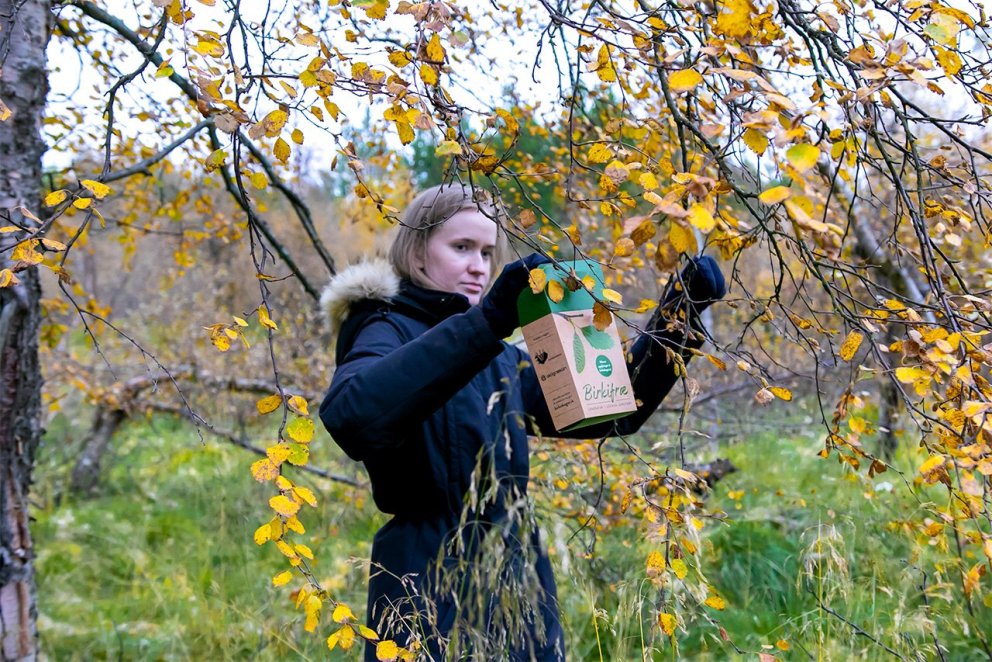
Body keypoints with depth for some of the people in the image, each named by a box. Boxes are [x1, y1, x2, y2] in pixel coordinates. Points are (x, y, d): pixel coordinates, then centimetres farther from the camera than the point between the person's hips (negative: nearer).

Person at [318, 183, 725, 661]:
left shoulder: (499, 361, 16)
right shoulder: (389, 332, -5)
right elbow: (349, 415, -29)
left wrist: (680, 315, 4)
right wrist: (484, 323, -36)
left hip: (517, 594, 7)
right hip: (432, 595, -7)